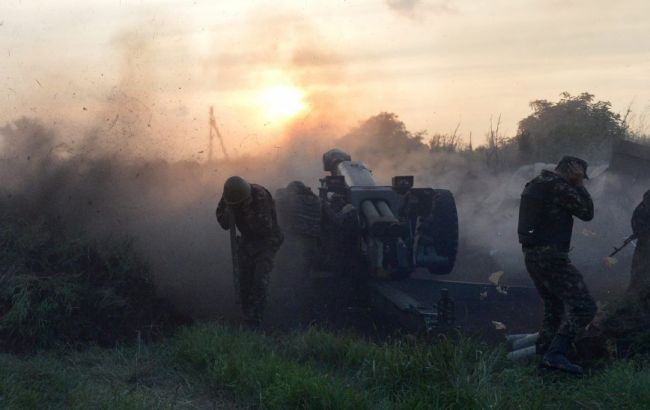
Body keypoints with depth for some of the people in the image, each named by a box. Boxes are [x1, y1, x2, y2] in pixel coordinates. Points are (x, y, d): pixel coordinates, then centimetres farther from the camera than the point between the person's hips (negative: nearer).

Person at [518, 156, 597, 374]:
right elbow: (587, 212, -7)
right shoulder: (559, 187, -12)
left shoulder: (534, 185, 16)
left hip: (531, 255, 10)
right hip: (551, 256, -10)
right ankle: (556, 354, -23)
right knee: (583, 306, -13)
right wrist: (578, 185, 0)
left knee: (554, 309, 19)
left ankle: (542, 355, 16)